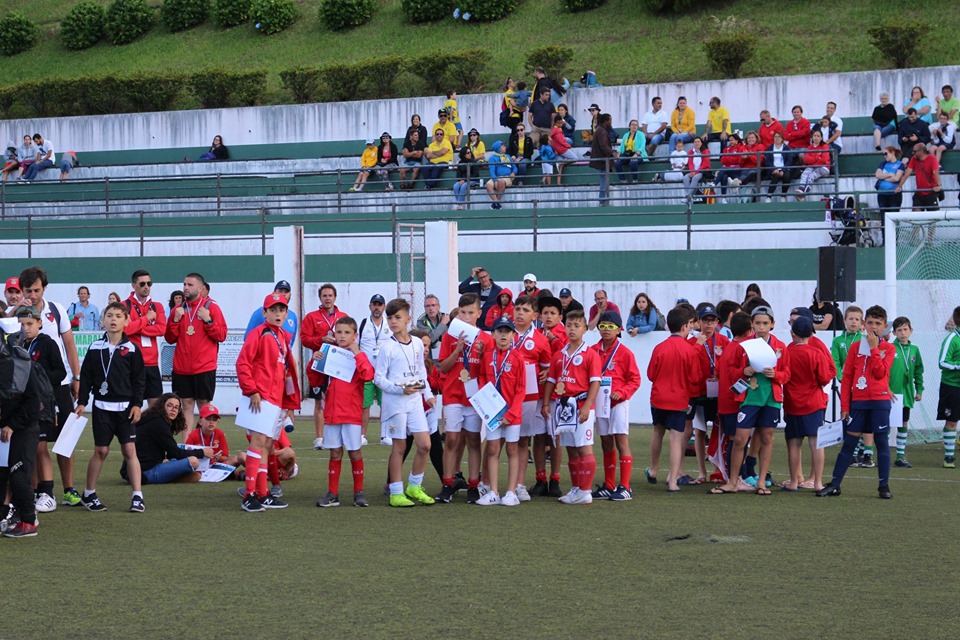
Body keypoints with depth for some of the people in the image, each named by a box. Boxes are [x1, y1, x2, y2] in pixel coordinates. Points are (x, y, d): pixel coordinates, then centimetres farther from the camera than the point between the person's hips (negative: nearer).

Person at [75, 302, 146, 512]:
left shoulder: (132, 349, 0)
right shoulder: (95, 348, 3)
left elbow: (139, 379, 1)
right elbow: (86, 377, 7)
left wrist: (137, 404, -5)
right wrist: (81, 402, 2)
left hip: (125, 407, -1)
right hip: (102, 406, 1)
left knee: (130, 450, -4)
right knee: (100, 450, 3)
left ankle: (137, 496, -2)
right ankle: (88, 495, 15)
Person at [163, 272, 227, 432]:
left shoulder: (211, 307, 0)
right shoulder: (179, 309, 11)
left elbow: (221, 335, -4)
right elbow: (170, 338, 10)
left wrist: (208, 320, -16)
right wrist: (175, 320, -4)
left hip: (204, 368, -3)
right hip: (182, 368, 3)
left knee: (204, 405, -1)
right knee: (186, 405, 3)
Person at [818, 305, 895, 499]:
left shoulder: (888, 348, 2)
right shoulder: (855, 347, 6)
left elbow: (881, 372, -12)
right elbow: (847, 377, 6)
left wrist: (874, 348, -14)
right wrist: (844, 406, 1)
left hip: (879, 401, -1)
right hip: (858, 401, 1)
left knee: (882, 442, 2)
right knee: (849, 442, 3)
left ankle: (884, 485, 8)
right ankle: (834, 484, 5)